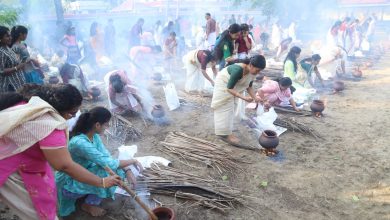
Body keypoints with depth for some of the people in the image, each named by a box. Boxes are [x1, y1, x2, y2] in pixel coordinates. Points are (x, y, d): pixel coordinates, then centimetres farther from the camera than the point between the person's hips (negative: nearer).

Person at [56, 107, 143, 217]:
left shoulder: (94, 135, -9)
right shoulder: (80, 142, -35)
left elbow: (106, 156, -3)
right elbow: (108, 163, -34)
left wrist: (127, 170, -16)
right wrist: (133, 161, -20)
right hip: (68, 183, -8)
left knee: (119, 169, -5)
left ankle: (88, 194, 12)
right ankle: (89, 204, -2)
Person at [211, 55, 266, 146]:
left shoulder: (252, 71, -17)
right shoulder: (238, 70, -40)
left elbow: (248, 87, -3)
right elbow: (229, 88, -36)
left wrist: (255, 98, -18)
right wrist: (244, 98, -43)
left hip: (233, 87, 7)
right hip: (223, 84, -7)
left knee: (229, 108, 12)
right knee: (225, 109, -5)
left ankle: (226, 132, 22)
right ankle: (225, 134, 2)